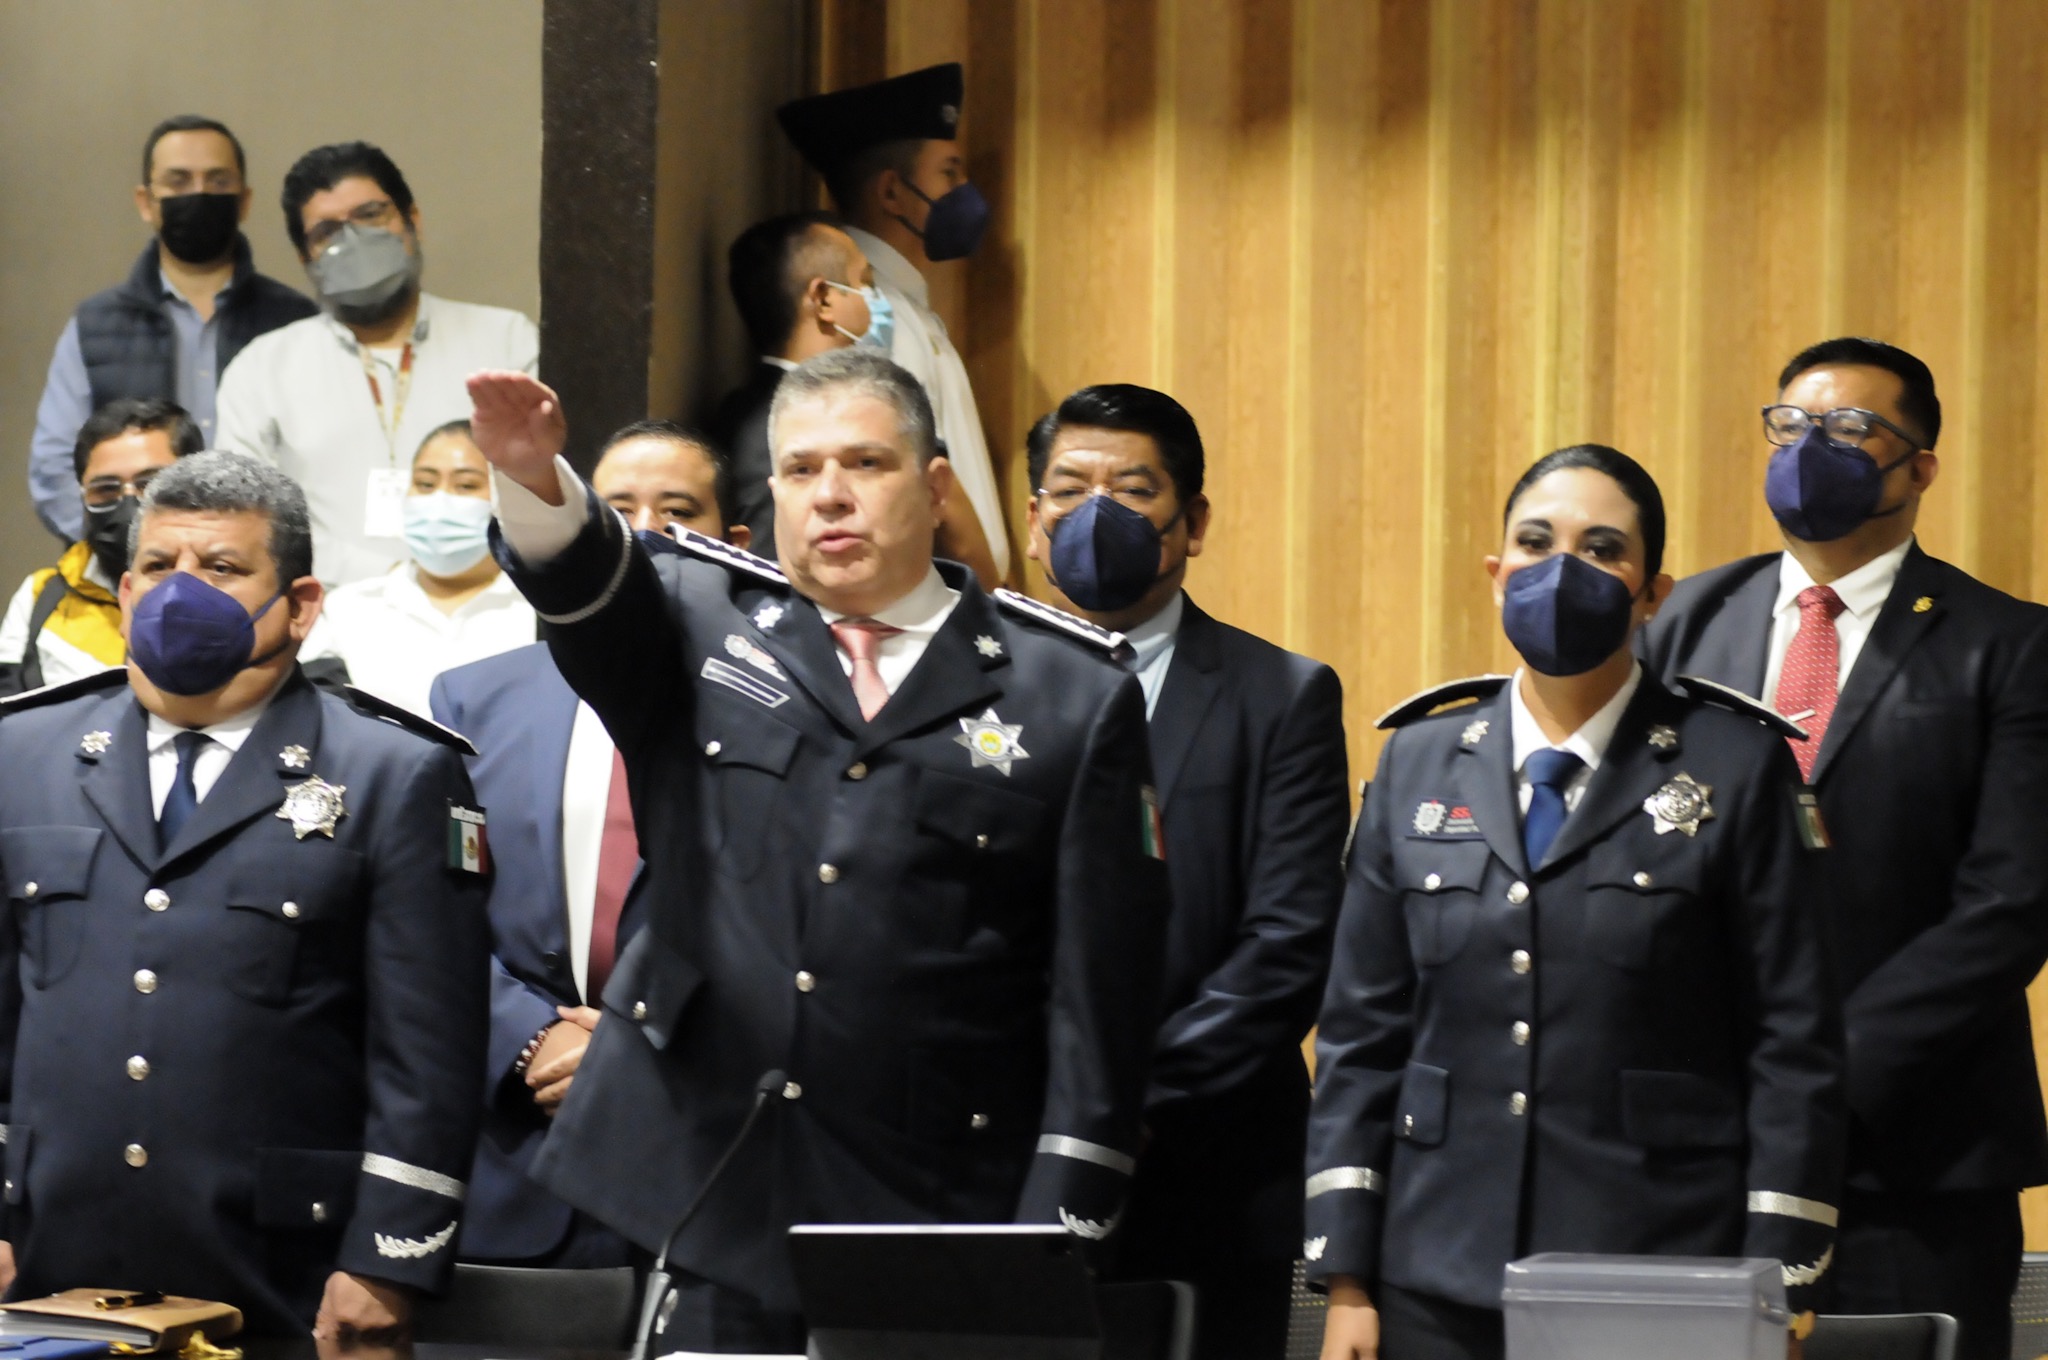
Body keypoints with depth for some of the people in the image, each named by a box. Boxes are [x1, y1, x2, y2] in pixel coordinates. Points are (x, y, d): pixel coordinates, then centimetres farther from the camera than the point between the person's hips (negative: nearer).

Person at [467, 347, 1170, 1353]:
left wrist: (1052, 1252, -5)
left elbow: (1100, 994, 1)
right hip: (709, 1206, 1)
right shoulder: (697, 626, 11)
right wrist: (533, 475, -36)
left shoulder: (1073, 696, 4)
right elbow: (586, 585, -12)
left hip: (938, 1227, -1)